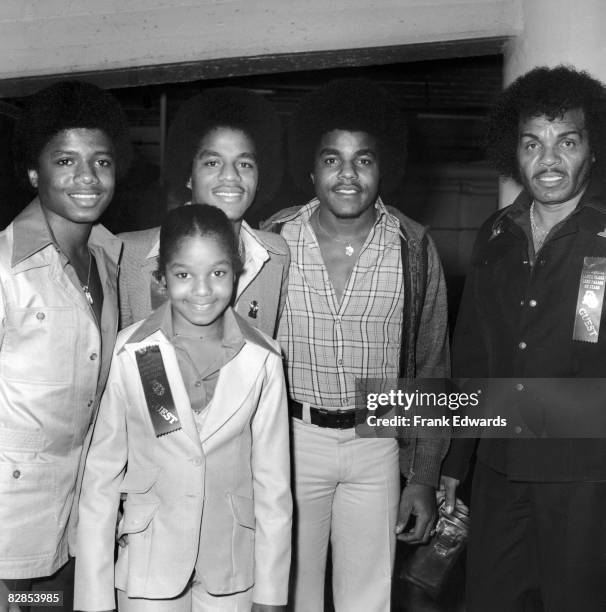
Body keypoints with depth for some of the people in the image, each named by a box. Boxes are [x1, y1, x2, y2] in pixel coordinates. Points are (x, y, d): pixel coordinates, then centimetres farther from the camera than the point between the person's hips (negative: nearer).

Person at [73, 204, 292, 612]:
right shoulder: (131, 353, -12)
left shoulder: (262, 360, -10)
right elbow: (101, 473, -6)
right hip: (149, 563, -1)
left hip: (233, 566, 1)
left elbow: (273, 479, -4)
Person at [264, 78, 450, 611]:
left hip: (376, 442, 0)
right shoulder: (276, 239, -5)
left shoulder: (414, 248, -4)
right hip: (292, 436, 0)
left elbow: (431, 368, 2)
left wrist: (424, 476, 2)